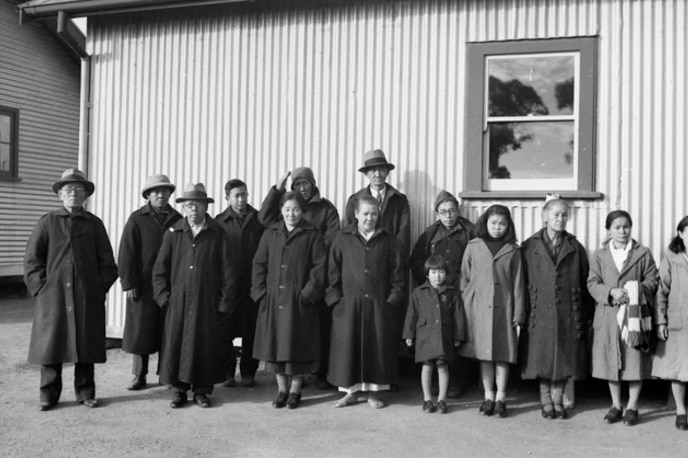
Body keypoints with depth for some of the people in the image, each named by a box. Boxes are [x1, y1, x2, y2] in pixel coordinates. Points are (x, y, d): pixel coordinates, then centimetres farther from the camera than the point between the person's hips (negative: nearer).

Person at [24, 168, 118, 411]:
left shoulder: (94, 224, 8)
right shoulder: (47, 222, 6)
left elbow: (107, 261, 8)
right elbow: (32, 259, 4)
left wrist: (100, 287, -1)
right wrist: (40, 286, -4)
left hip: (87, 297, 1)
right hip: (53, 295, -1)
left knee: (86, 344, 5)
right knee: (50, 344, 1)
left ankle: (85, 393, 16)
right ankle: (48, 395, 12)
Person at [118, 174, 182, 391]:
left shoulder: (177, 219, 8)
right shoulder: (137, 219, 2)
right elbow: (127, 253, -2)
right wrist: (128, 283, -8)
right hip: (143, 285, -1)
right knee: (140, 330, 4)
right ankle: (139, 376, 15)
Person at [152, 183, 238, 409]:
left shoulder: (217, 235, 3)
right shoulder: (173, 233, 7)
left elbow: (228, 271, 3)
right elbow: (160, 268, 9)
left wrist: (225, 302, -1)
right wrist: (163, 296, 1)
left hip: (207, 303, -1)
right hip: (178, 302, 1)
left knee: (205, 346, 2)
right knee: (175, 344, 2)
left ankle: (201, 390, 15)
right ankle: (178, 390, 15)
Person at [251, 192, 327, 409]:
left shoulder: (312, 235, -1)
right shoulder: (270, 234, 8)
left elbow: (320, 266, -5)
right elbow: (259, 264, 9)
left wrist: (308, 293, -12)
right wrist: (261, 291, -1)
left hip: (299, 300, -3)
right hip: (273, 299, 3)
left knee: (297, 345, 2)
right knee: (275, 344, 6)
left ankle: (295, 390, 16)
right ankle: (281, 389, 19)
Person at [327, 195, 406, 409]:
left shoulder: (387, 240, 6)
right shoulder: (342, 239, 4)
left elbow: (397, 273, 6)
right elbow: (333, 271, 4)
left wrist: (393, 299, -1)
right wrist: (336, 298, -3)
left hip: (379, 304, 1)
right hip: (348, 304, 0)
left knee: (378, 346, 3)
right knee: (348, 345, 2)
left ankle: (374, 392, 16)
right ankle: (351, 391, 16)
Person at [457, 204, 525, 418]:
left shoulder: (512, 251, 3)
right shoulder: (473, 247, 4)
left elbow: (518, 284, 4)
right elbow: (465, 279, 7)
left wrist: (518, 314, 0)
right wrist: (464, 308, 3)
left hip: (504, 308, 0)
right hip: (479, 308, 0)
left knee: (503, 354, 3)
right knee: (483, 354, 6)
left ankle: (500, 398, 14)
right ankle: (488, 396, 17)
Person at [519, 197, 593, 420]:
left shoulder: (575, 249, 6)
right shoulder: (529, 247, 1)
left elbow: (585, 282, 7)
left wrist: (586, 314, 2)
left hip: (568, 315, 2)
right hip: (540, 314, -1)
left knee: (564, 358, 7)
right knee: (542, 359, 4)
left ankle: (557, 400, 22)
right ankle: (546, 401, 20)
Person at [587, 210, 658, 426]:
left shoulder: (642, 253, 4)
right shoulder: (599, 255, 7)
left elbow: (652, 281, 1)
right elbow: (593, 284, 2)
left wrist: (636, 291, -17)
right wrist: (611, 292, -15)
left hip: (636, 315, -1)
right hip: (608, 317, 1)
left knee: (636, 361, 1)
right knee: (610, 361, 8)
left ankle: (632, 407, 15)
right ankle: (616, 405, 22)